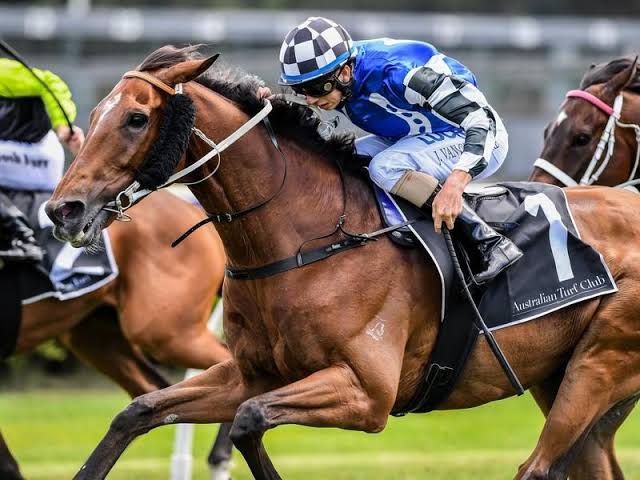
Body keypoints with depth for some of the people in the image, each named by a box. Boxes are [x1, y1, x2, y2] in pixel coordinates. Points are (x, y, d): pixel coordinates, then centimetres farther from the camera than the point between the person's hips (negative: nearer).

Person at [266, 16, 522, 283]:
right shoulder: (330, 74, -10)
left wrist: (454, 184, -49)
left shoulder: (397, 73, -33)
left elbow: (483, 119, -35)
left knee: (385, 167, -32)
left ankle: (488, 243, -27)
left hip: (479, 141, -8)